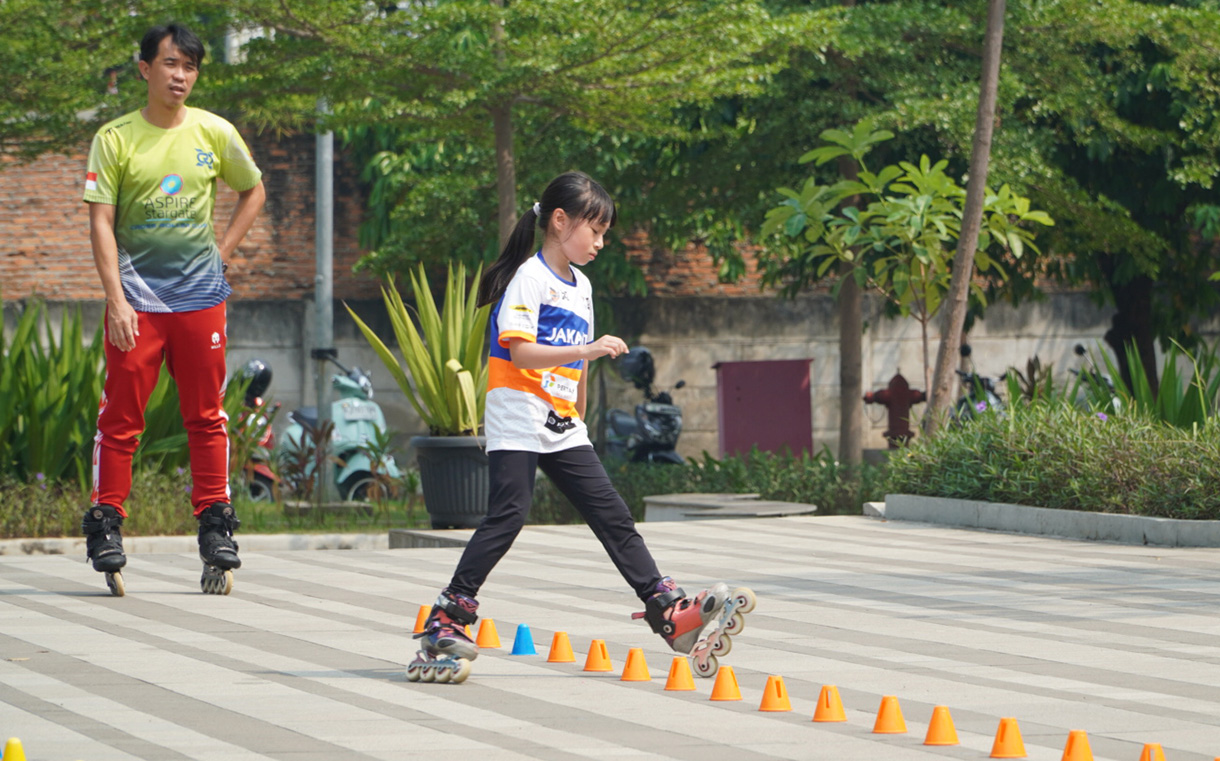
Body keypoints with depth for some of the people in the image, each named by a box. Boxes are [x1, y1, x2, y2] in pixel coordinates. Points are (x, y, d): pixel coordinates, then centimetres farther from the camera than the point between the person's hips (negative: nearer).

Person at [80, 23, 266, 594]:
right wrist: (116, 299, -13)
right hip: (137, 298, -2)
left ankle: (215, 525, 12)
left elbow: (253, 191, 20)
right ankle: (106, 521, 5)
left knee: (207, 416, 5)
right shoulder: (115, 139, -2)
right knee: (121, 416, -3)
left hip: (200, 295, 2)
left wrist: (223, 250, 8)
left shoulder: (214, 134, 4)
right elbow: (101, 223, -4)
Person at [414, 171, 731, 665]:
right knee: (507, 515, -14)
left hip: (562, 429, 7)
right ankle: (445, 621, -10)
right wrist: (587, 350, -28)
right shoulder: (530, 277, -8)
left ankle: (668, 611, -1)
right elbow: (519, 350, -20)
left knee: (611, 514, 2)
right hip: (519, 423, -7)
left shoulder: (580, 288, 18)